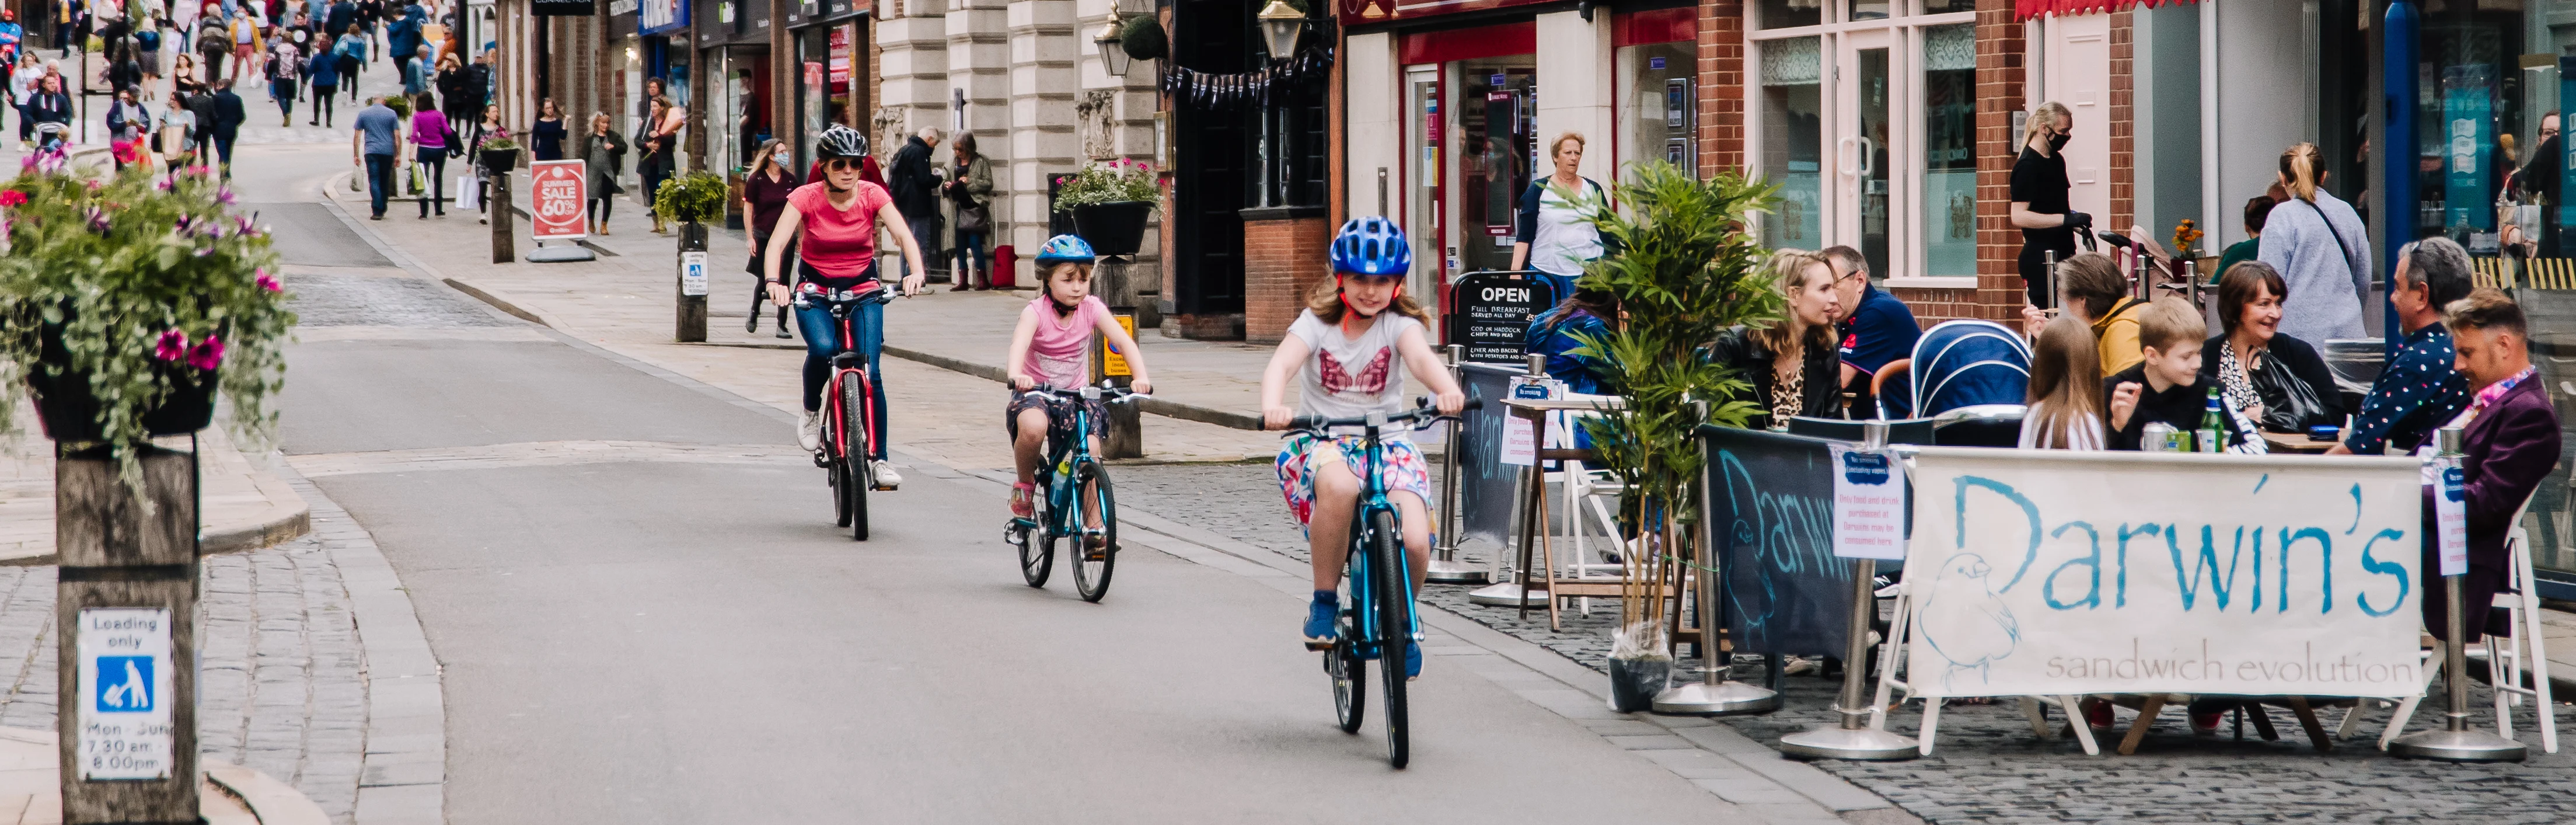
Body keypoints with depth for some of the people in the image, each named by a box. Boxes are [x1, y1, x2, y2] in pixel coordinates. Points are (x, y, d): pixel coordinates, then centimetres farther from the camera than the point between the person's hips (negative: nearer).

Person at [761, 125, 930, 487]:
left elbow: (903, 234, -21)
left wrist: (917, 271, -41)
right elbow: (777, 242, -24)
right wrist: (774, 281, -44)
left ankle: (879, 458, -2)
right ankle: (811, 412, -2)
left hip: (862, 288, 1)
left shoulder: (872, 195, -9)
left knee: (870, 371, -13)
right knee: (823, 348, -31)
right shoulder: (806, 197, -13)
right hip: (816, 289, -1)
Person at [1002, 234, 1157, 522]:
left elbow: (1123, 341, -16)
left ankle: (1094, 525, -6)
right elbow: (1020, 342, -34)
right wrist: (1016, 375, -57)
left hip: (1076, 394, 3)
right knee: (1033, 427, -36)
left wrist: (1141, 377, -35)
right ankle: (1025, 483, -6)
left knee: (1090, 448, -19)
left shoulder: (1092, 308, -6)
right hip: (1035, 391, -3)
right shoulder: (1036, 311, -15)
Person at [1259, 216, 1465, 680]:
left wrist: (1448, 391, -46)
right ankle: (1324, 602, -19)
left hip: (1386, 443, 1)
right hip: (1321, 441, -1)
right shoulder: (1317, 323, 0)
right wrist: (1272, 407, -42)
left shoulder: (1398, 325, 0)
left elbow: (1421, 358, -22)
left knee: (1415, 541, -23)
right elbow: (1281, 365, -18)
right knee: (1340, 486, -40)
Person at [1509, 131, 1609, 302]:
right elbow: (1524, 236, 1)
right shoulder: (1539, 190, 4)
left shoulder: (1593, 190, 11)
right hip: (1547, 273, -2)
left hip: (1589, 274, 2)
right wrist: (1515, 271, -9)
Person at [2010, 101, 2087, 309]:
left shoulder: (2057, 160, 15)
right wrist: (2067, 219, -25)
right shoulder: (2027, 166, -13)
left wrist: (2075, 218, 11)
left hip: (2062, 255, 9)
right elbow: (2018, 217, -22)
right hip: (2040, 259, -9)